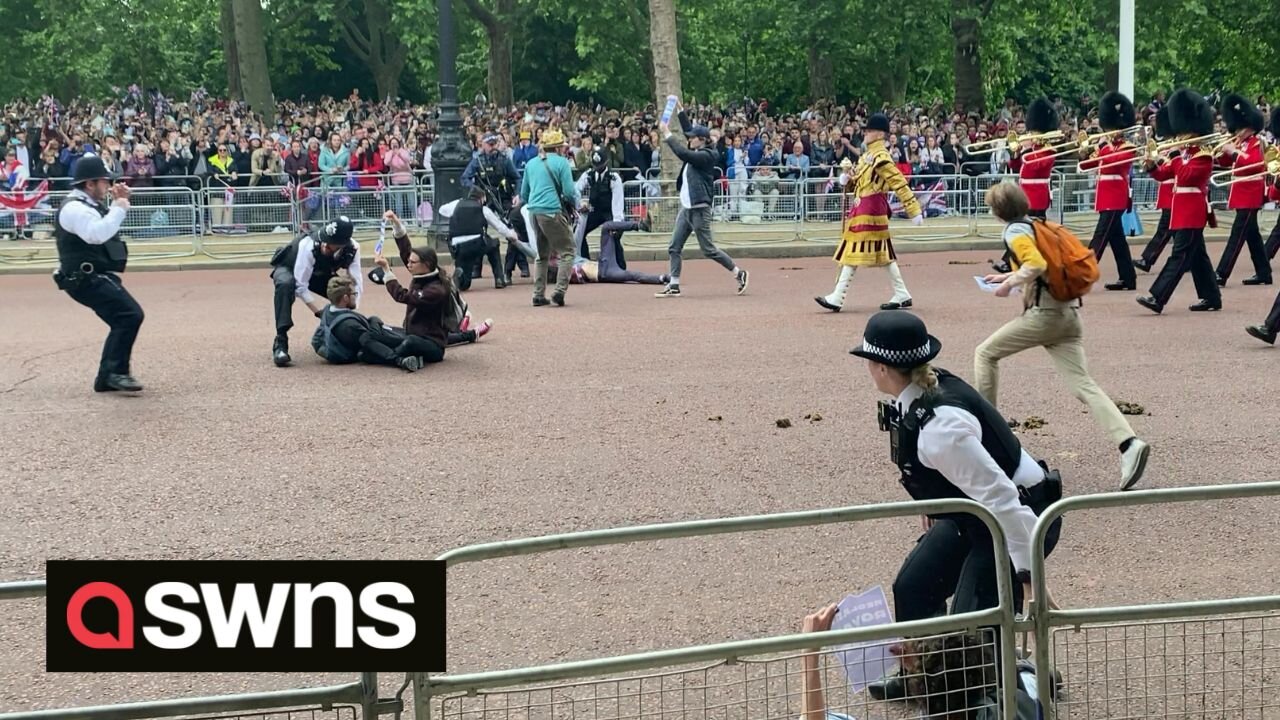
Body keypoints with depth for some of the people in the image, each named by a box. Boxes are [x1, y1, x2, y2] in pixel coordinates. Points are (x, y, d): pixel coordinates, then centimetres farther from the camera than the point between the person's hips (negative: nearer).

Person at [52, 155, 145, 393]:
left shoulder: (90, 204, 15)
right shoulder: (74, 208, -18)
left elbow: (106, 226, 29)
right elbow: (97, 234, -33)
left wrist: (118, 203, 13)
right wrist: (119, 208, -22)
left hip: (99, 277, 11)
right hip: (87, 279, -11)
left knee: (124, 320, 15)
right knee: (131, 314, -22)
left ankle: (107, 378, 20)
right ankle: (116, 371, -20)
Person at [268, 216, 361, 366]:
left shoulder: (352, 249, -29)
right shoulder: (308, 246, -40)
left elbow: (356, 284, -27)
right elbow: (300, 287, -37)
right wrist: (322, 313, -41)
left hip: (319, 274, 4)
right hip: (288, 268, -4)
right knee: (286, 284, -38)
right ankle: (280, 342, -36)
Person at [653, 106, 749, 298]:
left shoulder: (705, 156, -15)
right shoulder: (696, 151, 10)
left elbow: (682, 153, -27)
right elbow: (689, 130, 20)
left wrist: (667, 135, -22)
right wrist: (680, 111, 13)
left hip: (699, 209, -10)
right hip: (686, 208, 10)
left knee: (708, 249, -5)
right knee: (674, 248, 6)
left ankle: (739, 273, 6)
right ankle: (673, 286, 9)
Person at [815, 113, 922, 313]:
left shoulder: (881, 157, -14)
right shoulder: (868, 155, 16)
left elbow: (899, 183, -18)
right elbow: (860, 183, 23)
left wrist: (914, 211, -21)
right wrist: (847, 181, 0)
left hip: (870, 208, -10)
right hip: (863, 206, 10)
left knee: (854, 251, -8)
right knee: (883, 252, 11)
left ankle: (837, 298, -8)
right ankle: (902, 295, 16)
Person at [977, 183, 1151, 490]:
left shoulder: (1015, 231, -7)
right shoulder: (1035, 225, 20)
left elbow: (1037, 264, -24)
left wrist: (1009, 284, -10)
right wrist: (1007, 276, 35)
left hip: (1043, 313, -8)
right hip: (1068, 313, 8)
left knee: (986, 353, 13)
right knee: (1083, 385, -3)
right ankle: (1129, 444, -20)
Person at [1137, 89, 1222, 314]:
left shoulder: (1204, 155, -9)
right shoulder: (1184, 154, 16)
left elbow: (1187, 176, -22)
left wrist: (1171, 159, -14)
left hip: (1192, 212, -10)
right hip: (1182, 211, 10)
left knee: (1180, 255, -13)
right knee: (1197, 256, 12)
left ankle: (1157, 298, -22)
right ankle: (1212, 297, 18)